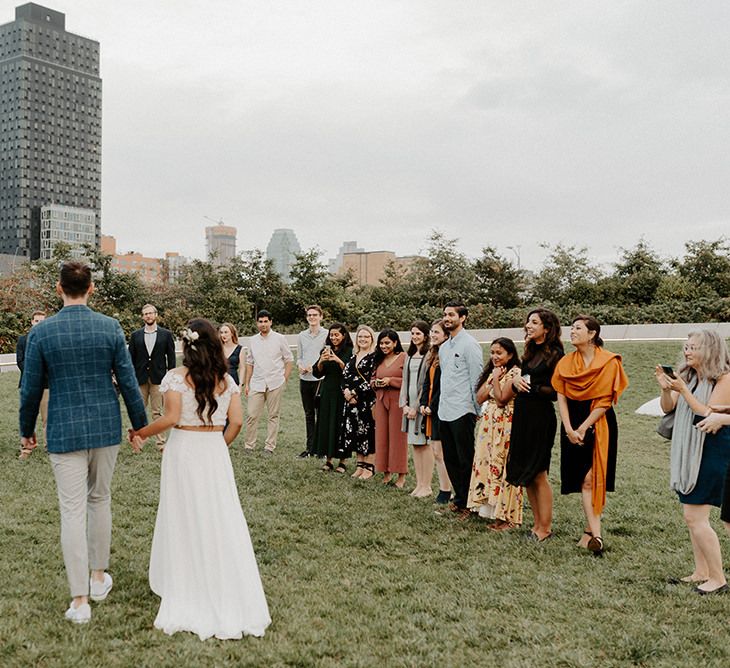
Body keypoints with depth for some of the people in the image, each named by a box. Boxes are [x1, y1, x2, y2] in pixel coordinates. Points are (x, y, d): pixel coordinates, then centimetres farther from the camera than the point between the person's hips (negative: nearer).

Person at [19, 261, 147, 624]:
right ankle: (98, 577, 31)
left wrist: (26, 430, 14)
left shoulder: (41, 332, -8)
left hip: (65, 432, -2)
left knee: (72, 511, 3)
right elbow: (128, 381, -2)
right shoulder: (111, 327, -5)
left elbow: (31, 389, -2)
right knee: (100, 500, 19)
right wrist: (139, 424, 11)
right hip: (106, 429, 2)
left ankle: (79, 600, 7)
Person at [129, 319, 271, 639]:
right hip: (216, 452, 3)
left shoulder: (177, 376, -8)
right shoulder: (226, 379, 2)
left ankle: (187, 595, 19)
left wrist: (139, 433, -1)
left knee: (185, 520, 8)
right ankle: (228, 596, 16)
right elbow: (237, 421, -1)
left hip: (184, 450, -3)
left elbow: (170, 418, -15)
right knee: (221, 520, 9)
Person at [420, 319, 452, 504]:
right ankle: (443, 489, 17)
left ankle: (445, 492, 4)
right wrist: (423, 403, 4)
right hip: (431, 409, 9)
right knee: (436, 451, 10)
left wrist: (432, 406, -14)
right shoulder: (432, 355, 15)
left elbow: (444, 385, -17)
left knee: (440, 452, -5)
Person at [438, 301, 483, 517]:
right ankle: (459, 499, 24)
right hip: (444, 411, 8)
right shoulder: (443, 347, 16)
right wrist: (439, 404, 15)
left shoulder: (469, 344, -8)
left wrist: (476, 411, -12)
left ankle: (468, 503, 9)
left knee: (466, 461, -1)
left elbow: (476, 379, -11)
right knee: (451, 459, 14)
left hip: (462, 412, -8)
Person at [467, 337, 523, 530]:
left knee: (502, 468, -6)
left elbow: (501, 399, -17)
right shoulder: (491, 372, 15)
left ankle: (506, 515, 1)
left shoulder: (515, 373, -10)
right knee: (486, 464, 9)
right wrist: (492, 378, -1)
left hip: (506, 425, -8)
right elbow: (480, 398, 5)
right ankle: (490, 508, 18)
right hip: (488, 424, 8)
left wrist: (496, 379, -10)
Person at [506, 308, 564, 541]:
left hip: (541, 417, -8)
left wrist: (531, 387, -15)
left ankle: (545, 527, 11)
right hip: (522, 415, 8)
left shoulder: (554, 354, -10)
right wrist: (516, 381, -3)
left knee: (538, 474, -1)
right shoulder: (530, 352, 13)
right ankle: (537, 522, 22)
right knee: (525, 472, 11)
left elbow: (556, 392, -14)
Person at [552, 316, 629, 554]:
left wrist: (583, 428, -13)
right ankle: (595, 533, -2)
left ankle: (589, 531, 4)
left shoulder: (609, 362, -5)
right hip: (573, 423, 4)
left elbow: (605, 401, -10)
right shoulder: (565, 363, 7)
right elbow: (561, 398, 2)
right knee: (584, 479, -1)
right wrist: (569, 429, -10)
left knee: (592, 477, -7)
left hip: (599, 423, -3)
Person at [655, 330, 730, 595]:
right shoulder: (688, 376, 7)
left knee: (694, 516, -8)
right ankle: (701, 572, 24)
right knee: (692, 515, 13)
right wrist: (665, 389, -13)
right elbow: (668, 407, 6)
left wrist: (683, 390, -23)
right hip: (688, 452, 8)